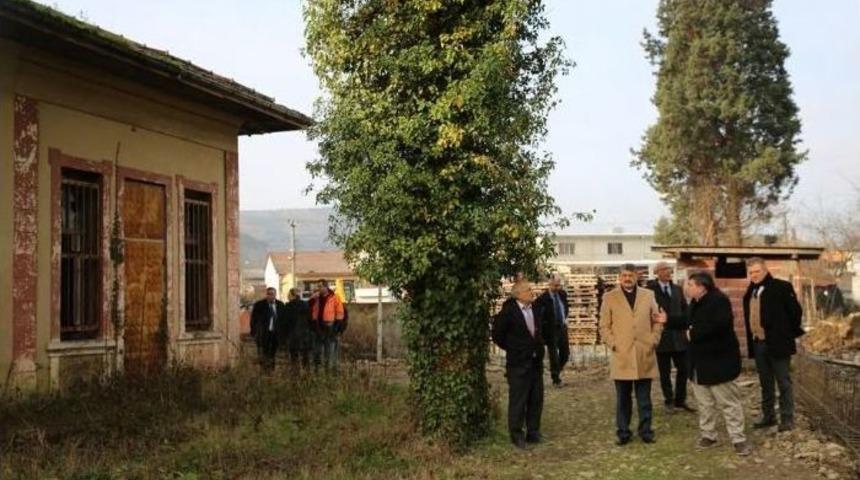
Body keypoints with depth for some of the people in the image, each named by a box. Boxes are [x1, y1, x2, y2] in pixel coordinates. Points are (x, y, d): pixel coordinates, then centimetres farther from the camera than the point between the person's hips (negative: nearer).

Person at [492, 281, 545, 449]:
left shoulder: (535, 309, 7)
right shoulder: (508, 312, -13)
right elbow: (498, 335, -7)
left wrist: (539, 348, 13)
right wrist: (512, 349, -1)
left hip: (536, 362, 6)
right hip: (518, 364, -6)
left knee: (536, 399, 11)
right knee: (518, 401, 0)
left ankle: (533, 433, 22)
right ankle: (516, 435, 10)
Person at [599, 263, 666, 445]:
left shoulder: (648, 295, 9)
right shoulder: (610, 298, 4)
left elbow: (657, 321, 11)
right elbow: (604, 326, 3)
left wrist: (653, 341, -1)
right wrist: (613, 345, -7)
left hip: (645, 356, 1)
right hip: (621, 357, -1)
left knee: (644, 398, 8)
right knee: (623, 399, 5)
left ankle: (645, 430, 17)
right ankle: (623, 432, 13)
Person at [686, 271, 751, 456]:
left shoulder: (719, 301, -20)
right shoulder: (696, 302, 10)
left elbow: (718, 326, -33)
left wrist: (694, 334, -21)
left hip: (718, 361, -9)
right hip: (700, 361, 9)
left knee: (729, 402, -1)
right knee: (704, 402, 16)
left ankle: (739, 439, 7)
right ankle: (707, 435, 27)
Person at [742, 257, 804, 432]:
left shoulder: (781, 287, -9)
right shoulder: (751, 292, 10)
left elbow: (795, 311, -8)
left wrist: (791, 334, -3)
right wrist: (751, 340, 13)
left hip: (777, 343, -6)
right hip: (758, 344, 6)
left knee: (784, 383, 1)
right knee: (765, 384, 15)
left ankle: (787, 418, 8)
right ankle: (768, 416, 24)